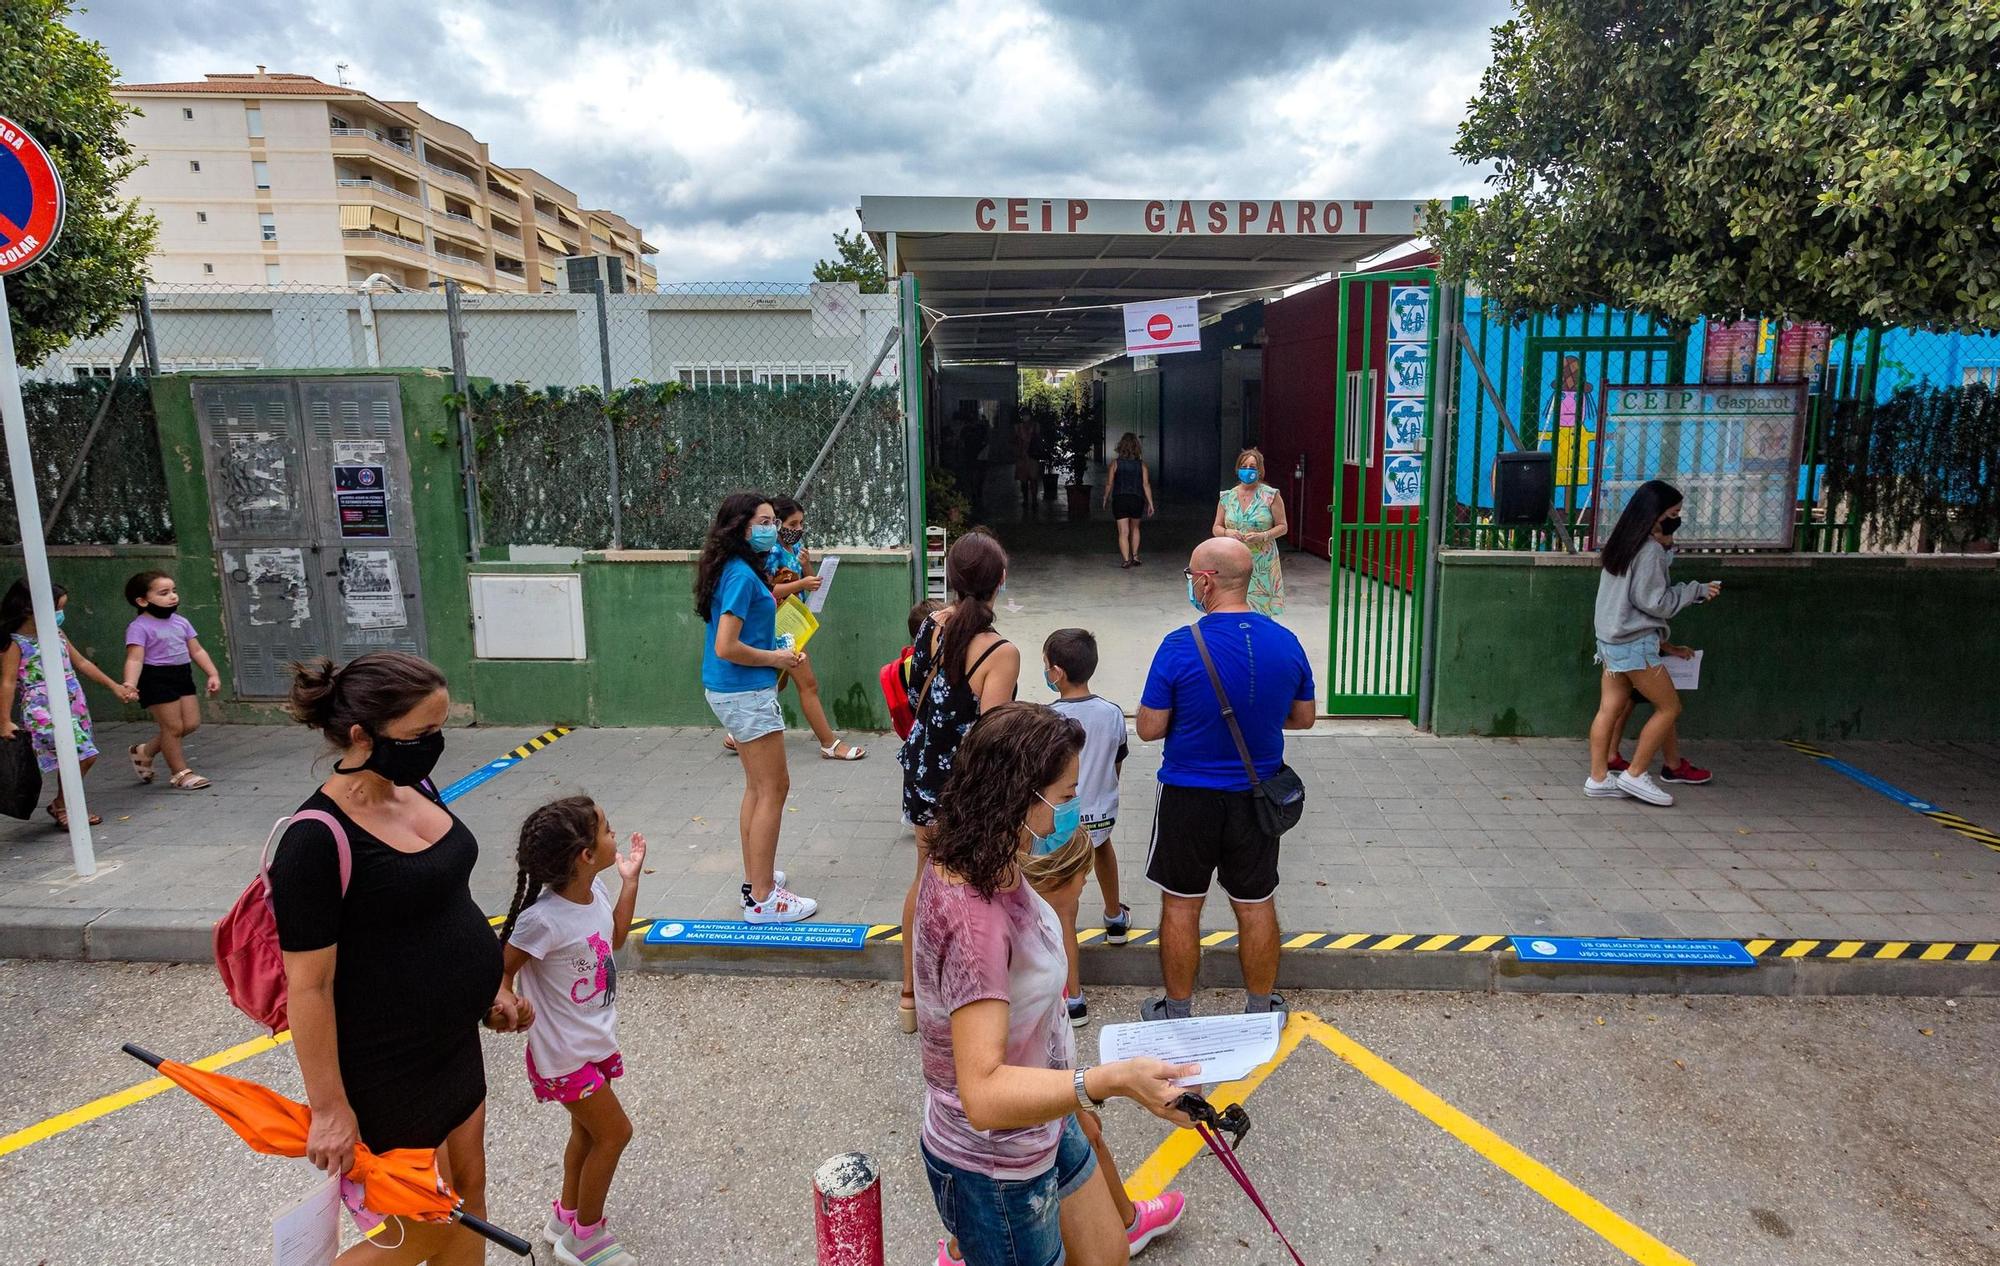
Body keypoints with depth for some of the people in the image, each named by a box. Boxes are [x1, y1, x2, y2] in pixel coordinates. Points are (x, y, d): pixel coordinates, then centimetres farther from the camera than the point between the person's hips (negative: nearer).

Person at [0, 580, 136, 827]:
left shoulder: (56, 634, 11)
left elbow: (82, 662, 21)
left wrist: (114, 686, 22)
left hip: (74, 705, 7)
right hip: (43, 711, -7)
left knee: (85, 757, 8)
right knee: (74, 757, -12)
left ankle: (65, 806, 24)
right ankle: (61, 807, 7)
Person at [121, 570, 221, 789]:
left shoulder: (180, 622, 10)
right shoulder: (139, 627, -12)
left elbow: (197, 651, 14)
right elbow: (135, 659, -20)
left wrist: (212, 674, 6)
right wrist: (130, 684, -34)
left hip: (182, 675, 7)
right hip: (156, 679, -7)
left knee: (191, 723, 7)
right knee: (173, 726, -2)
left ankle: (144, 751, 29)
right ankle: (180, 773, 13)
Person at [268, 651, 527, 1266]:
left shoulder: (416, 787, -1)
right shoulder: (318, 839, -26)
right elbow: (309, 986, -21)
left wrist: (490, 982, 16)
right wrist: (329, 1109, -15)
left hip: (452, 1040, 8)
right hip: (388, 1066, -7)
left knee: (469, 1192, 20)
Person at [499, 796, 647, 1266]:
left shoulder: (594, 889, -8)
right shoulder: (542, 919, -31)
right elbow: (502, 970, -20)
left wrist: (629, 879, 5)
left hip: (596, 1041, 8)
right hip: (565, 1054, -8)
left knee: (588, 1130, 22)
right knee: (614, 1132, 3)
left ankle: (565, 1217, 45)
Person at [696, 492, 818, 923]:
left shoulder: (741, 571, 10)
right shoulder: (741, 575, -19)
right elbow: (726, 648, -24)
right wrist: (775, 658, -12)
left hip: (733, 691, 10)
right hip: (746, 694, -10)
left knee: (758, 786, 18)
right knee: (774, 788, -4)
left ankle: (755, 879, 29)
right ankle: (763, 899, 2)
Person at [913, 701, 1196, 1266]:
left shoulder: (973, 866, -7)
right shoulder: (973, 917, -36)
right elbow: (984, 1094, -39)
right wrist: (1111, 1080, -47)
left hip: (1042, 1128, 9)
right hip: (994, 1170, -9)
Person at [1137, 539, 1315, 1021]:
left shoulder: (1180, 647, -19)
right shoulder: (1286, 642, -5)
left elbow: (1148, 729, -13)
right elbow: (1303, 718, 7)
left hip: (1190, 797, -3)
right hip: (1256, 796, 4)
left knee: (1181, 904, 12)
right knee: (1256, 905, 16)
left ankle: (1177, 1011, 26)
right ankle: (1261, 1009, 32)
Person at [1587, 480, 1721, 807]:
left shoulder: (1624, 544, 12)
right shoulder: (1650, 550, -15)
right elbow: (1655, 601, -15)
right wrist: (1697, 591, -5)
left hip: (1612, 640, 9)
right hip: (1635, 644, -9)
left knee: (1610, 708, 8)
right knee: (1669, 707, 3)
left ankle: (1599, 777, 10)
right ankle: (1635, 774, 5)